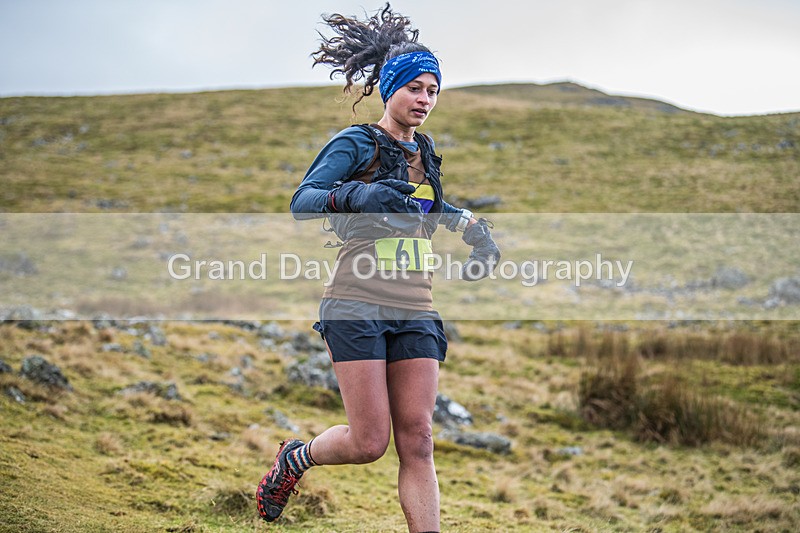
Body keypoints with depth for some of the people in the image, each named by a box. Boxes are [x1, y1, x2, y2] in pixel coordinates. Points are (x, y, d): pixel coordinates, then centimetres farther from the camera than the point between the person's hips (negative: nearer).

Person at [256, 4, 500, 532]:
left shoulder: (424, 152, 17)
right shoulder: (355, 143, -2)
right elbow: (302, 202, -14)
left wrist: (472, 225, 21)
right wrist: (355, 196, -33)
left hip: (416, 311, 5)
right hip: (358, 305, -5)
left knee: (417, 443, -3)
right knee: (370, 442, -6)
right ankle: (295, 458, 24)